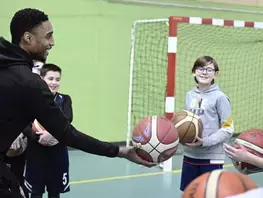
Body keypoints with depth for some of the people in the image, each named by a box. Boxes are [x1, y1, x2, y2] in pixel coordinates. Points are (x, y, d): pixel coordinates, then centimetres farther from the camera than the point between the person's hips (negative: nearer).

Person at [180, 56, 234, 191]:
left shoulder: (220, 97, -9)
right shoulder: (189, 95, 7)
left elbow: (228, 129, -9)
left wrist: (205, 142, -19)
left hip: (212, 158, -5)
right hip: (190, 155, 5)